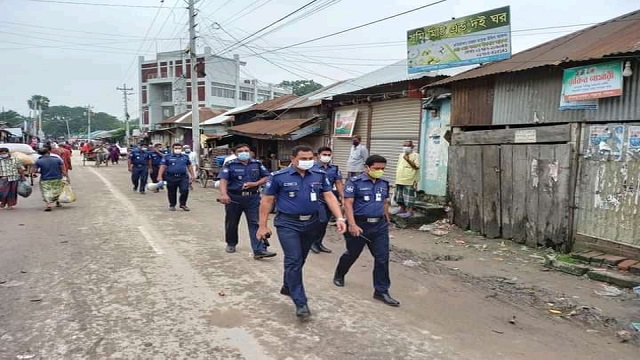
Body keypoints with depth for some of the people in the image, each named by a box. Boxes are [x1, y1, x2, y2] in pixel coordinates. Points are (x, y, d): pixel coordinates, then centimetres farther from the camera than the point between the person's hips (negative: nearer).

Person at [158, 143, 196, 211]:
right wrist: (160, 176, -9)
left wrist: (192, 175, 16)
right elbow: (163, 166, -1)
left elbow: (189, 166, 17)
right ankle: (172, 205, 24)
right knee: (172, 193, 8)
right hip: (171, 178, -1)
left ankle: (183, 204, 5)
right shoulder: (167, 157, 3)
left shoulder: (185, 157, 10)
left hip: (183, 177, 1)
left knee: (185, 190, -12)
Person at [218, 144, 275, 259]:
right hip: (234, 198, -1)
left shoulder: (257, 164, 7)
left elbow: (267, 177, 8)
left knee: (255, 223, -6)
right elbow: (223, 180, -13)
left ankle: (259, 250, -9)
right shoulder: (230, 165, -2)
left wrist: (255, 183, -10)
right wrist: (223, 194, -32)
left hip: (253, 198, 1)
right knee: (231, 223, 14)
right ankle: (231, 244, 37)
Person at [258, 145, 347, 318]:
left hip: (311, 224, 5)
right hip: (288, 224, -4)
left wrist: (339, 218, -11)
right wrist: (263, 226, -3)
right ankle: (300, 302, -2)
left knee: (299, 259, 18)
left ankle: (288, 287, 41)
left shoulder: (320, 175, 2)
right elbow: (267, 201, -3)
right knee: (294, 260, -9)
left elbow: (330, 196, 1)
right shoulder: (279, 177, -8)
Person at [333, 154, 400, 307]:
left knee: (382, 258, 0)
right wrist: (352, 225, -22)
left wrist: (387, 221, 21)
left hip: (380, 226, 5)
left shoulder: (384, 184, 9)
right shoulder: (354, 182, -10)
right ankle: (339, 275, 42)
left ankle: (381, 291, 11)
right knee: (352, 254, 14)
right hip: (360, 225, -4)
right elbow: (348, 204, -15)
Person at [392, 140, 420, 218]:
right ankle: (402, 209, 27)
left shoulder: (415, 155, -7)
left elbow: (417, 167, -16)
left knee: (409, 197, -5)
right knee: (400, 196, 14)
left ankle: (410, 211, 1)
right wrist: (397, 177, 18)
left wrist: (408, 160, -21)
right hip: (400, 180, 8)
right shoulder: (401, 155, 16)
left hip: (410, 180, -8)